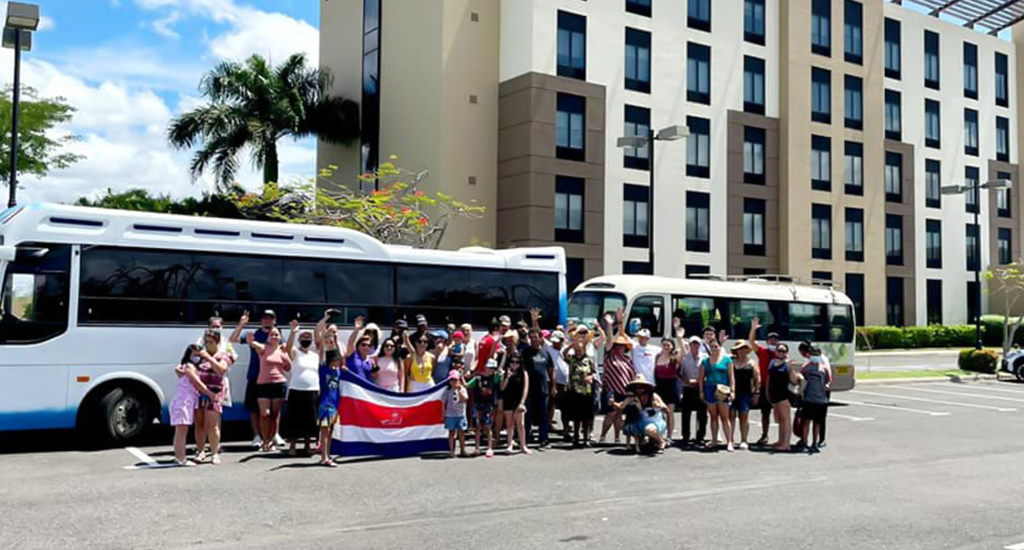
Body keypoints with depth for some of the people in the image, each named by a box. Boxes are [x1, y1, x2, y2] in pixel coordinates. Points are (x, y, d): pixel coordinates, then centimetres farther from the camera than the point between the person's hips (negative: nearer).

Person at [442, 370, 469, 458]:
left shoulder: (462, 389, 2)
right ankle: (451, 451, 8)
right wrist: (444, 415, 1)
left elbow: (464, 399, -13)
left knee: (461, 432, 6)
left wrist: (459, 390, -19)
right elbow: (445, 403, 3)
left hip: (461, 414, 1)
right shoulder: (447, 391, 1)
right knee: (452, 432, 2)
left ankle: (462, 451, 16)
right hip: (450, 414, -1)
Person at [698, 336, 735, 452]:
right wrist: (701, 391, 3)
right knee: (713, 416, 9)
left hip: (722, 391, -3)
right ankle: (714, 440, 16)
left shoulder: (726, 359, 3)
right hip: (710, 390, 3)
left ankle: (729, 442, -4)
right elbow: (701, 377, 10)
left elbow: (731, 376, 1)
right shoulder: (705, 361, 10)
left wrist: (732, 390, -6)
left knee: (724, 417, -4)